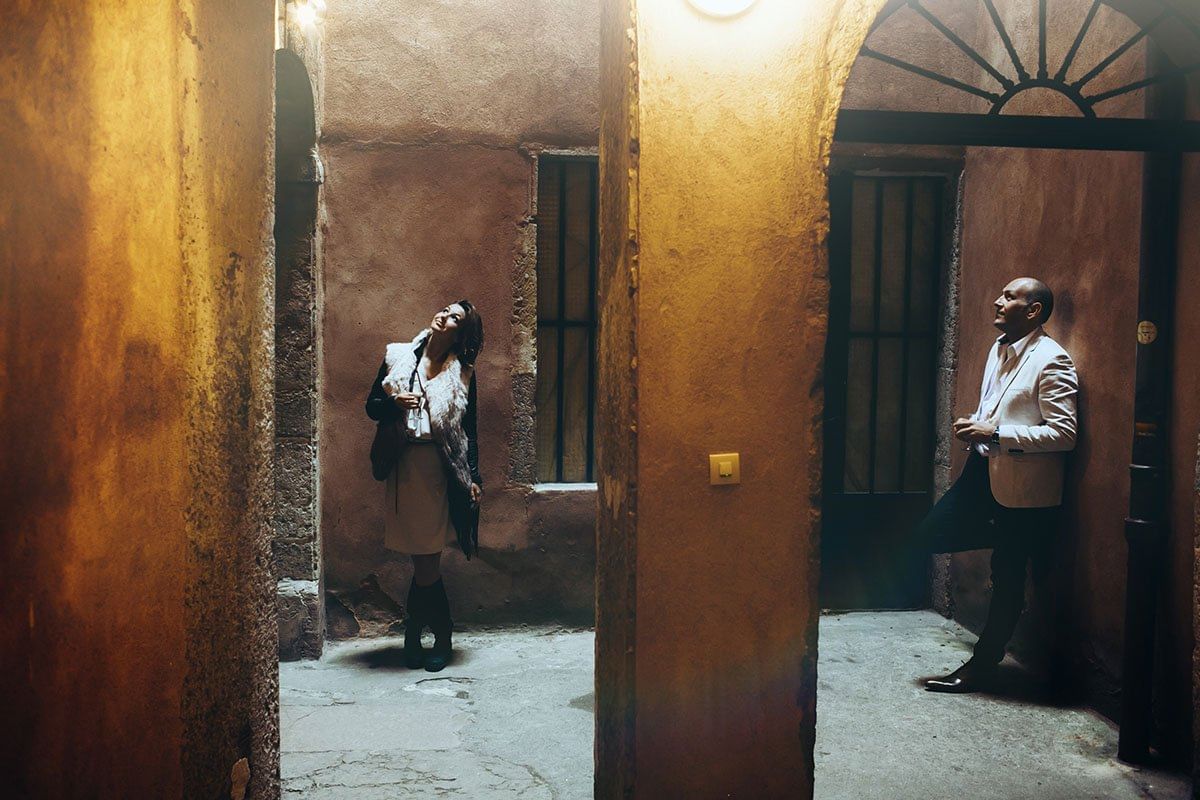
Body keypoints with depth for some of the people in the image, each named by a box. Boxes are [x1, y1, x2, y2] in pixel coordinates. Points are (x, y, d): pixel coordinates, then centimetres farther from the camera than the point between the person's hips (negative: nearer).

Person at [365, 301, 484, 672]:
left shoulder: (463, 373, 7)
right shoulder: (397, 356, 9)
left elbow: (469, 430, 8)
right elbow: (372, 406, 12)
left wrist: (474, 478, 1)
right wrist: (395, 403, -10)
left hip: (441, 469, -1)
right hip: (405, 465, 1)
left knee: (425, 560, -3)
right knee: (424, 561, 3)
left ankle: (413, 638, 15)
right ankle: (441, 636, 20)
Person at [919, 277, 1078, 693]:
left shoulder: (1052, 360, -14)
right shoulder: (998, 350, 12)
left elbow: (1064, 433, -20)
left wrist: (996, 434, -23)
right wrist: (974, 427, 3)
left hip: (1023, 487, -8)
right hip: (984, 470, 9)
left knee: (1007, 577, 4)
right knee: (930, 535, 4)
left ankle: (982, 666, 18)